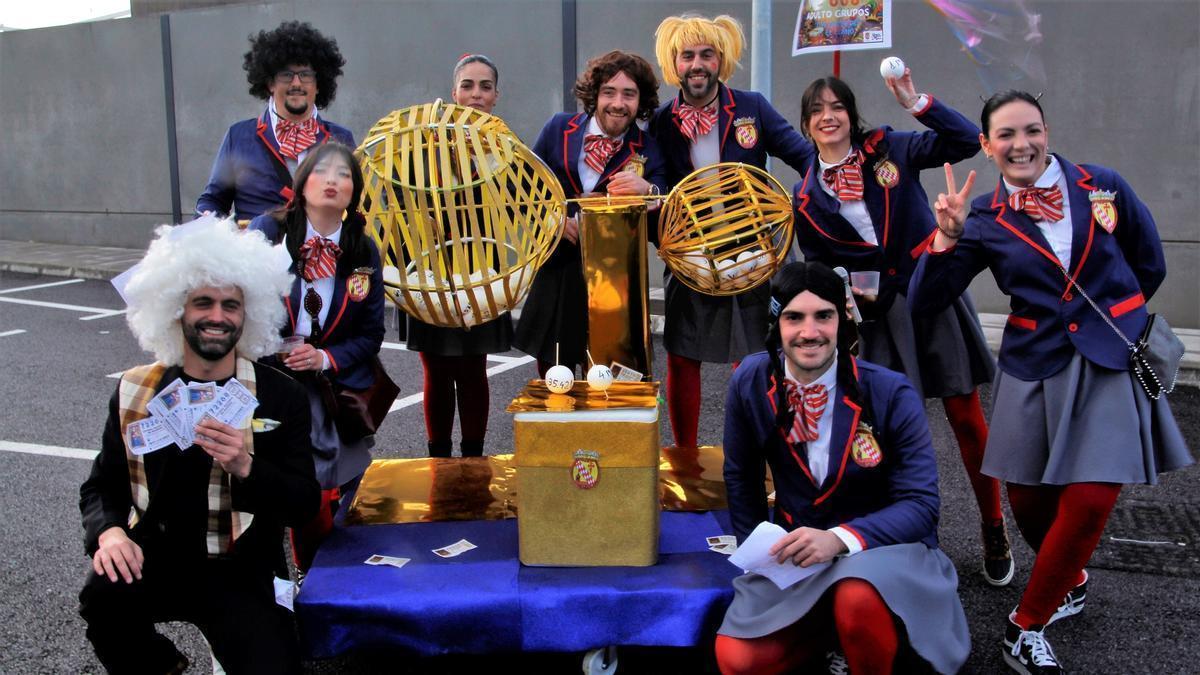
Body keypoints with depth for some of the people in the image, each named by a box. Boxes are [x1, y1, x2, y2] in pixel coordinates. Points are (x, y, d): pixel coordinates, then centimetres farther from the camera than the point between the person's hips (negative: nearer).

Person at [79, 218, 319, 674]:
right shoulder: (135, 392, 4)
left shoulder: (280, 397, -3)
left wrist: (245, 468, -26)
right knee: (103, 596, -29)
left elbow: (304, 505, -7)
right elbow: (102, 486, 9)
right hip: (153, 560, 3)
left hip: (239, 573, -2)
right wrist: (109, 532, -14)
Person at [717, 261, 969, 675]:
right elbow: (740, 478, 8)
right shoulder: (751, 382, -7)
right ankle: (834, 633, 11)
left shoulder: (892, 395, -15)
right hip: (797, 556, 4)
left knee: (858, 598, -38)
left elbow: (920, 504, -15)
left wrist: (840, 538, -30)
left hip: (883, 551, -3)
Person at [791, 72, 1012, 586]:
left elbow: (967, 141, -9)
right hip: (879, 312, 1)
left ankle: (994, 530, 20)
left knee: (966, 415, 4)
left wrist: (915, 101, -17)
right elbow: (818, 267, 10)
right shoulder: (805, 196, 3)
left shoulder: (888, 149, -1)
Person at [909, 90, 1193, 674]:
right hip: (1034, 368, 1)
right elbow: (924, 301, -6)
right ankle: (1071, 583, 40)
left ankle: (1027, 625, 10)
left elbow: (1149, 266, 13)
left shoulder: (1103, 186, 0)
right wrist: (947, 237, -18)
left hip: (1112, 361, -1)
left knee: (1091, 498, -9)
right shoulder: (986, 220, -1)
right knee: (1028, 498, 6)